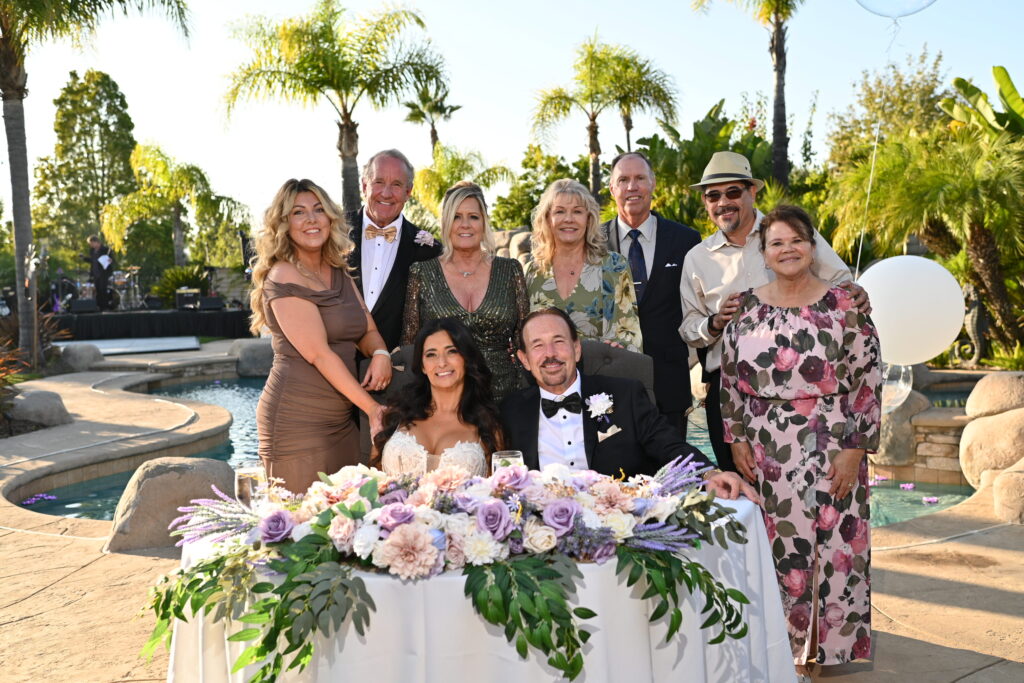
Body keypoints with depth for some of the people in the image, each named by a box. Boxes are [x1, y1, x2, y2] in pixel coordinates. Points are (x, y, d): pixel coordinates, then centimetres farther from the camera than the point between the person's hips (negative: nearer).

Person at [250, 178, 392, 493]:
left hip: (343, 418, 7)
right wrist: (371, 407, -13)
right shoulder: (284, 276, -10)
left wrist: (380, 354, -10)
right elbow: (318, 354, -15)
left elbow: (368, 331, 14)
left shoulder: (339, 273, 15)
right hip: (298, 419, -7)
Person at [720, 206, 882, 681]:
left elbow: (868, 381, -5)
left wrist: (854, 448, -9)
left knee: (833, 543, 3)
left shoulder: (844, 305, -4)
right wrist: (736, 438, 4)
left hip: (829, 449, -2)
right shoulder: (747, 306, 4)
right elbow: (731, 377, 9)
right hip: (766, 453, 2)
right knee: (777, 545, 7)